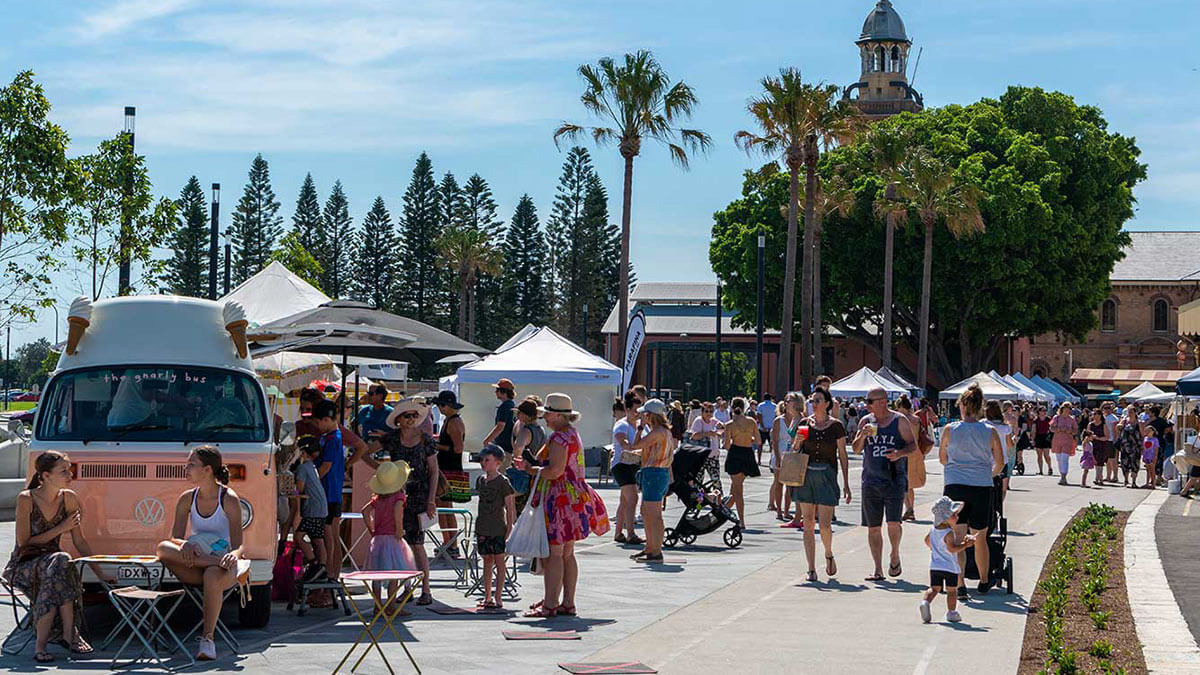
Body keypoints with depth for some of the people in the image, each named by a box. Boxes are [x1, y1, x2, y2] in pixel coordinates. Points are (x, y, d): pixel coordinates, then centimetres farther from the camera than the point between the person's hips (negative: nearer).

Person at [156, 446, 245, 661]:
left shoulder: (229, 500, -6)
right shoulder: (187, 499, 6)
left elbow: (238, 544, -12)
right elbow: (175, 539, 0)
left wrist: (234, 554, -37)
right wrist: (185, 546, -25)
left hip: (224, 569, -4)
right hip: (193, 571, 4)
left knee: (213, 576, -41)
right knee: (163, 548, -26)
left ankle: (208, 638, -34)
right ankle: (215, 561, -32)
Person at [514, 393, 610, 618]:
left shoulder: (559, 437, -15)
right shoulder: (573, 434, 17)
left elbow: (555, 471, -23)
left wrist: (529, 468, -9)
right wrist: (532, 465, 17)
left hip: (560, 499, -11)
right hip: (573, 497, 11)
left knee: (553, 553, -8)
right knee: (567, 553, 13)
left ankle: (549, 605, -8)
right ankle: (568, 603, 16)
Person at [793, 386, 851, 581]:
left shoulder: (836, 426, 0)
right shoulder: (804, 424, 6)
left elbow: (843, 456, 3)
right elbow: (794, 451, 15)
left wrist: (846, 483, 0)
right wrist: (797, 442, -8)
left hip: (827, 477, -2)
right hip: (806, 475, 2)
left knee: (825, 524, -8)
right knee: (808, 524, 1)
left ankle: (828, 554, 23)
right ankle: (811, 569, 7)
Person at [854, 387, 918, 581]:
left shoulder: (900, 421, 1)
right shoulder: (866, 421, 10)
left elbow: (913, 445, 2)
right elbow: (856, 449, 10)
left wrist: (900, 453, -18)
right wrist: (863, 436, -10)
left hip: (894, 480, -3)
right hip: (871, 481, 3)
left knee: (893, 522, -13)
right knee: (873, 527, 2)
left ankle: (895, 556, 15)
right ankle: (878, 570, 9)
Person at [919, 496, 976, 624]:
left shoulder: (933, 529, 4)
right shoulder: (949, 533, -19)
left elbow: (927, 540, 19)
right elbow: (952, 548, -27)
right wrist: (965, 545, -21)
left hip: (935, 566, 6)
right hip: (950, 566, -6)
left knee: (934, 588, 10)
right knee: (951, 590, 8)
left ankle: (925, 602, -14)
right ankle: (951, 613, 14)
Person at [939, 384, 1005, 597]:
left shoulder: (950, 430, -1)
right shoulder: (990, 432, 1)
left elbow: (942, 459, 13)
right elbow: (1000, 463, 6)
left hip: (955, 486, -1)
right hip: (982, 488, 1)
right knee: (980, 538, 15)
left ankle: (959, 584, -9)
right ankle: (984, 581, 31)